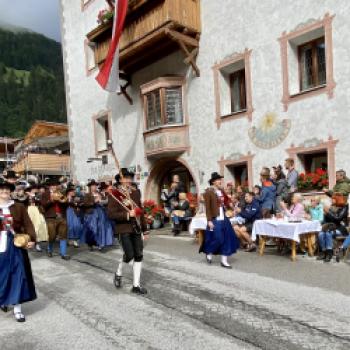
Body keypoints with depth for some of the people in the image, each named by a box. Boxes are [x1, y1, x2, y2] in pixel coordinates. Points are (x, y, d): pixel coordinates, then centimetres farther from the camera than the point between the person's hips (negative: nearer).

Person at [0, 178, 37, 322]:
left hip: (16, 247, -1)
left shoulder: (19, 207, 0)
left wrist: (31, 239, -17)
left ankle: (17, 309, 11)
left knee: (18, 276, 2)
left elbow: (28, 224, -4)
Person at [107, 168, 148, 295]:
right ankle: (118, 273, 25)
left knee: (139, 256, 4)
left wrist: (144, 228, 15)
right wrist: (127, 215, -23)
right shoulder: (114, 195, -7)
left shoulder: (136, 193, 10)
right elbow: (111, 214, -14)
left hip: (136, 229, 5)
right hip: (124, 229, -5)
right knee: (129, 255, -7)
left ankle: (136, 285, 15)